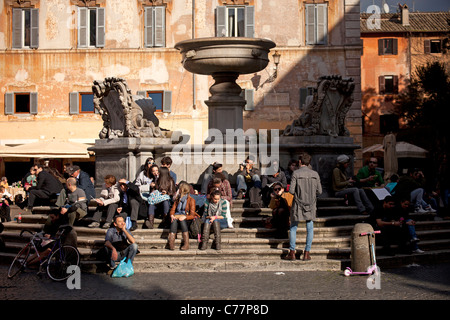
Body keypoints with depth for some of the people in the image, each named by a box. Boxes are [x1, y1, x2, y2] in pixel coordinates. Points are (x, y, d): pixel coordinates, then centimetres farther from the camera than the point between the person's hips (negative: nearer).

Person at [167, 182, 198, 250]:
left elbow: (192, 215, -7)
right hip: (177, 217, 3)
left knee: (182, 220, -37)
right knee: (174, 220, -31)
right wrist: (172, 215, -12)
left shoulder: (191, 200, 0)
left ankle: (186, 244, -42)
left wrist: (184, 217, -27)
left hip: (187, 219, -3)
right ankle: (171, 243, -46)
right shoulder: (177, 199, 18)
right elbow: (172, 210, 12)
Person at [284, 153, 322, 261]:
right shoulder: (315, 174, -1)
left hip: (298, 204, -2)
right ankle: (306, 253, 9)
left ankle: (292, 252, 10)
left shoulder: (296, 173, -10)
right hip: (311, 204, 2)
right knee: (310, 228, 10)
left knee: (293, 228, 10)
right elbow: (319, 191, 2)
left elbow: (291, 190, -13)